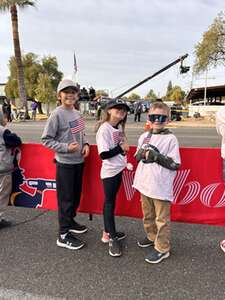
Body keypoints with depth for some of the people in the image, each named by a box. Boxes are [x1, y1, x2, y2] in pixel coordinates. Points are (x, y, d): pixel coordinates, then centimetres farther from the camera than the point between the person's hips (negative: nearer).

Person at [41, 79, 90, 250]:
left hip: (79, 161, 7)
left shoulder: (77, 113, 7)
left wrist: (85, 144, -1)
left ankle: (70, 221, 38)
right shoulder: (57, 114, -14)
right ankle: (64, 235, 13)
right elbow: (46, 139, -12)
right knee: (66, 198, 0)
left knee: (76, 195, 18)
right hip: (65, 163, -7)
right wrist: (66, 147, -21)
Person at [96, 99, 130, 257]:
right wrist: (121, 148, -16)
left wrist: (124, 149, -2)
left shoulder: (119, 127, 8)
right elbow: (104, 154, -23)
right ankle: (112, 238, 16)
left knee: (111, 201, 17)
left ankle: (108, 232, 31)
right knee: (109, 203, 3)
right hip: (110, 171, -8)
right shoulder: (104, 129, -18)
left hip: (119, 169, 8)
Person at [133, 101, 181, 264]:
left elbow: (175, 164, -11)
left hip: (161, 187, -5)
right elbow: (137, 157, 15)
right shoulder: (144, 136, 7)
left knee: (161, 219, 7)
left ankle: (162, 248, 21)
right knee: (148, 215, 21)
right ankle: (152, 236, 42)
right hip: (144, 183, 6)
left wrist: (157, 156, -19)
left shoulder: (171, 139, -9)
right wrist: (142, 154, -7)